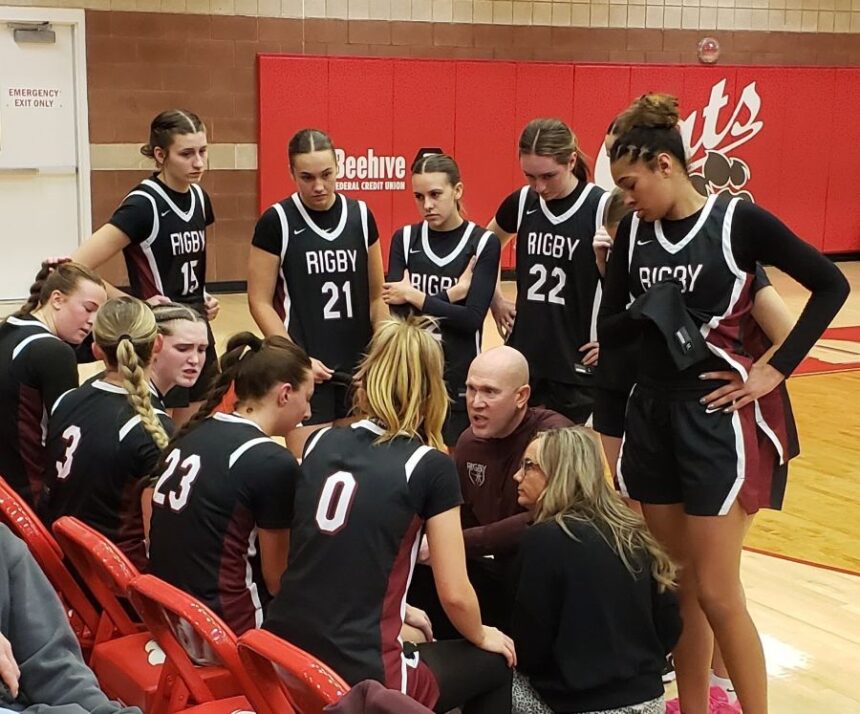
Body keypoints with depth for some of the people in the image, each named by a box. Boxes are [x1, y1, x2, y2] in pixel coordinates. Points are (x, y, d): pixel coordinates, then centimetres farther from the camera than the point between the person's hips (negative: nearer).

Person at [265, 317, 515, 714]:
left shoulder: (320, 443, 6)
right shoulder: (430, 467, -8)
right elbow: (454, 594, -5)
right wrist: (481, 637, 16)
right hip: (359, 679, -6)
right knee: (493, 664, 22)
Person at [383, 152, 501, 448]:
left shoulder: (483, 243, -5)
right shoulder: (405, 239, 3)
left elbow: (472, 318, -13)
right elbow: (396, 311, -8)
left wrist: (414, 296, -12)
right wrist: (449, 296, -16)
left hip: (460, 378, -2)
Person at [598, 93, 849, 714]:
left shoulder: (739, 221, -10)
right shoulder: (635, 231, 4)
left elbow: (831, 285, -7)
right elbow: (608, 330, 5)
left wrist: (775, 370, -11)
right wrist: (645, 312, -17)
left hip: (719, 415, -5)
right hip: (652, 412, 6)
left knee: (715, 592, -3)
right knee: (676, 584, 13)